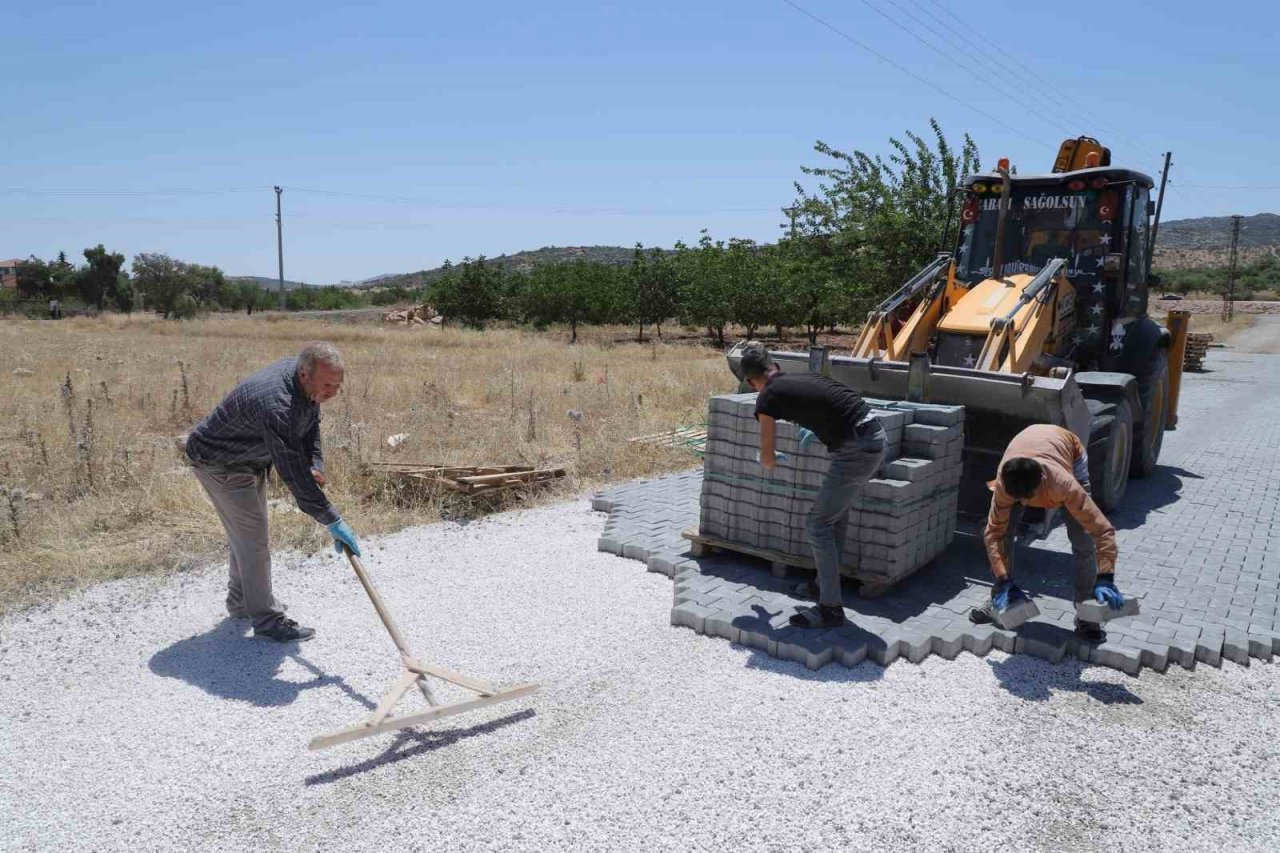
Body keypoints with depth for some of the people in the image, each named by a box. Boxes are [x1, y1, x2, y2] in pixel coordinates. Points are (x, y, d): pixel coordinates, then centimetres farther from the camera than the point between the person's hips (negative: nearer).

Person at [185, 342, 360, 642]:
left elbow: (311, 425, 4)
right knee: (252, 536, -8)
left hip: (250, 458, 10)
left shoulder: (307, 384, -14)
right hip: (219, 462, -10)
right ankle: (266, 619, 2)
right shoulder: (276, 406, -41)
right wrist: (332, 521, -36)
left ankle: (241, 601, 37)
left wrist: (316, 466, -11)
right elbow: (292, 472, -39)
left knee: (247, 532, 20)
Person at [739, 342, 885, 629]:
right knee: (837, 511, 25)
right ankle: (827, 582, 39)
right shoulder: (804, 378, 17)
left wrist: (770, 461, 28)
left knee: (817, 524, 2)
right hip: (875, 436, 8)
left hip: (855, 450, -8)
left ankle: (831, 608, 7)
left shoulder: (768, 397, -2)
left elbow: (767, 458, 6)